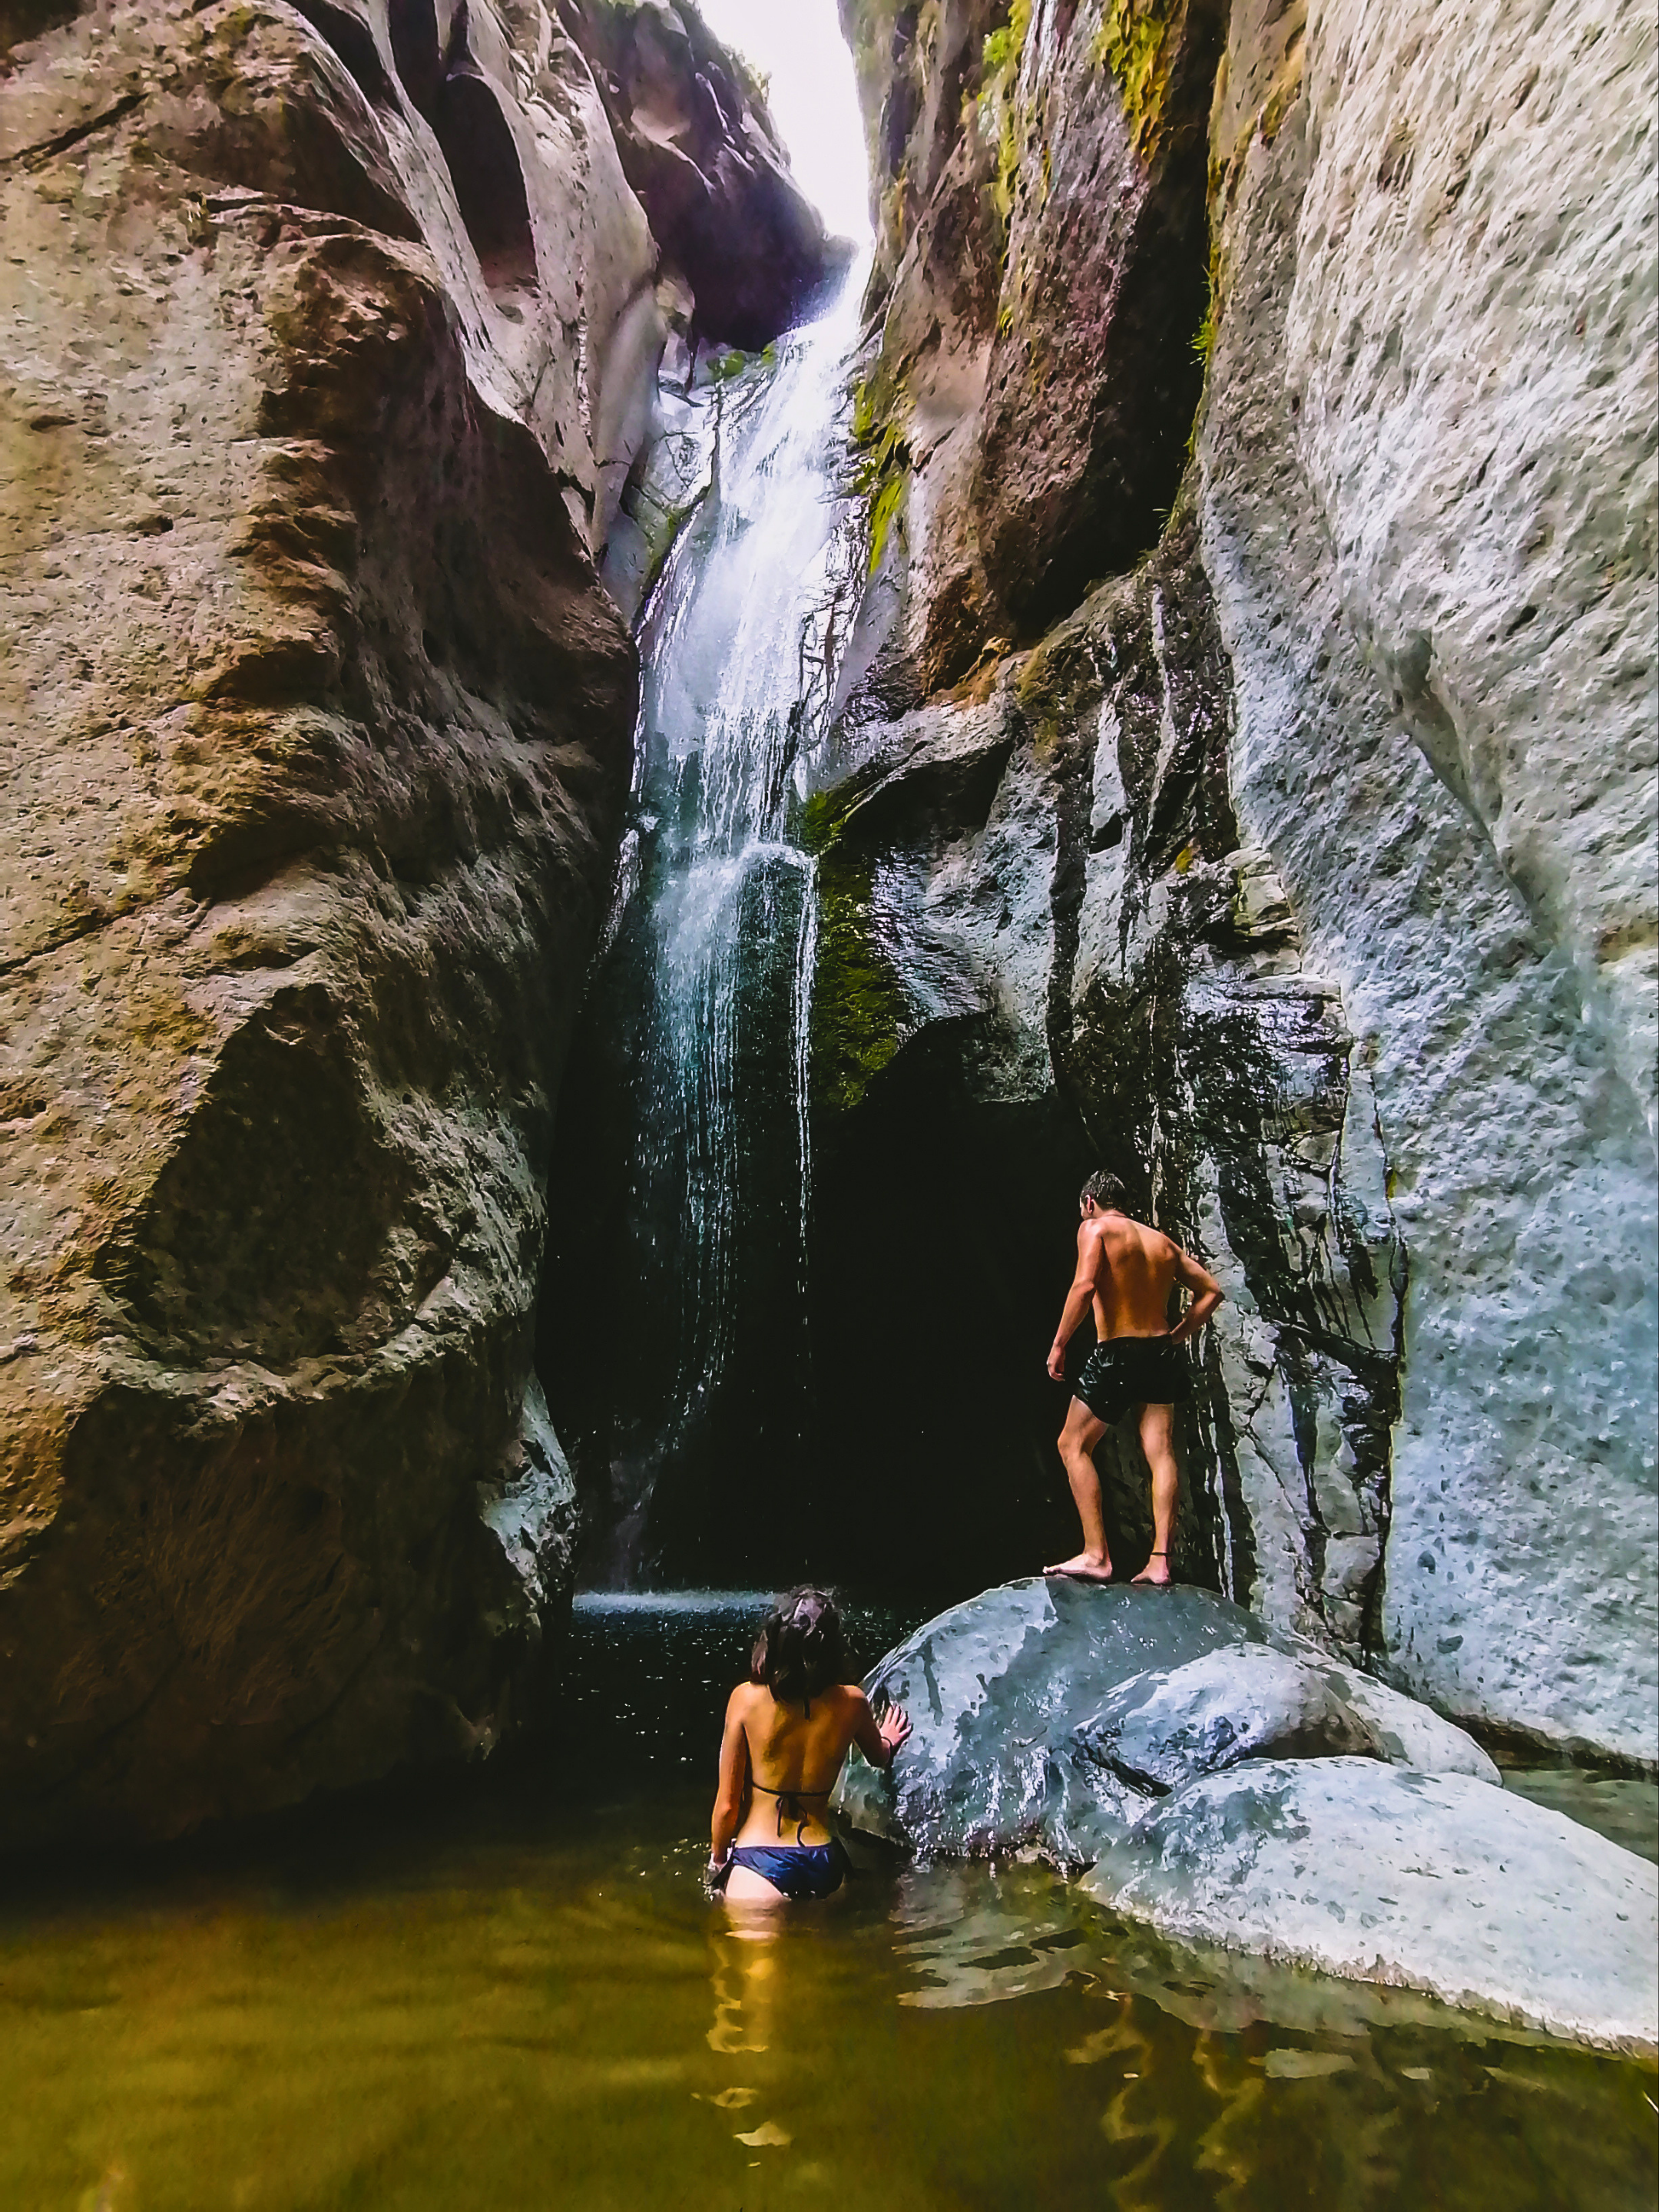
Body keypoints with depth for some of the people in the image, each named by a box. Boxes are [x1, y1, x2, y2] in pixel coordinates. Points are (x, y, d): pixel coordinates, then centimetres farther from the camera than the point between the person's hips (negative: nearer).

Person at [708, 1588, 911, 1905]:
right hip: (824, 1864, 3)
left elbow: (727, 1804, -5)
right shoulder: (852, 1703, -5)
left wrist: (717, 1860, 13)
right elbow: (879, 1757, 20)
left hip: (760, 1865, -3)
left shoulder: (746, 1698, -12)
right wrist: (887, 1741, 43)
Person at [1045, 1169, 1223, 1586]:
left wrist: (1058, 1344, -15)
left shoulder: (1095, 1228, -3)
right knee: (1161, 1452, 5)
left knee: (1073, 1445, 5)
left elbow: (1085, 1285, -19)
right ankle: (1160, 1561, 0)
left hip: (1117, 1353, -6)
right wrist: (1177, 1336, 16)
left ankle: (1096, 1556, -1)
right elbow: (1211, 1291, 16)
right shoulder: (1162, 1241, 16)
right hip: (1162, 1353, 6)